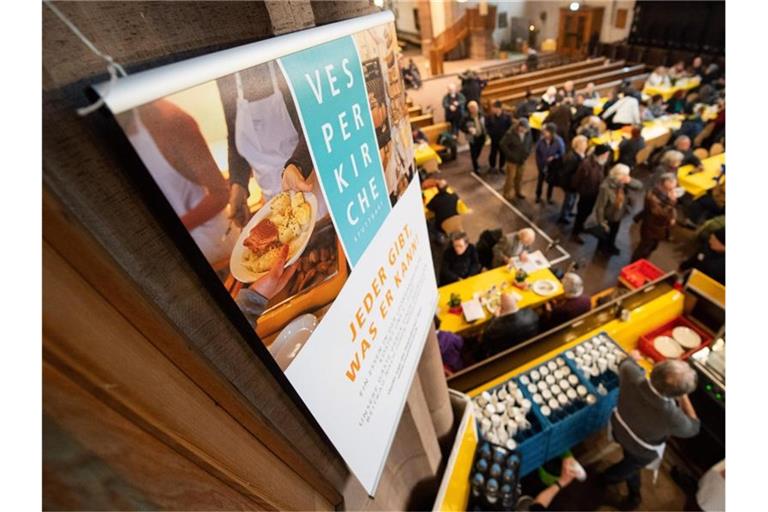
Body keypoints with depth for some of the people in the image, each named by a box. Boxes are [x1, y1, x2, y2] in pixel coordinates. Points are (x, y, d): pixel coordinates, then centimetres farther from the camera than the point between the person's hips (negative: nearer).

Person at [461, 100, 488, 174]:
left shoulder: (481, 114, -8)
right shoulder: (466, 118, -22)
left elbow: (485, 123, 7)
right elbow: (462, 127, -15)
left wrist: (485, 132, -1)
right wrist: (469, 130, -30)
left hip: (481, 136, 5)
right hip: (473, 138, -5)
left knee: (479, 151, 22)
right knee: (473, 153, 10)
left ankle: (475, 162, 51)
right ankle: (475, 168, 28)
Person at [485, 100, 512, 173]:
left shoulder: (507, 116, -15)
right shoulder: (490, 116, -14)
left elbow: (510, 126, -4)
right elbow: (487, 126, -2)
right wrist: (491, 133, -11)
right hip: (494, 139, 0)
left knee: (503, 154, 13)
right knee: (493, 153, 10)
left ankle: (501, 167, 34)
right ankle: (492, 167, 32)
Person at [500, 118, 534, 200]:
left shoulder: (528, 133, -7)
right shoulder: (510, 134, -22)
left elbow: (530, 143, 8)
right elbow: (502, 144, -18)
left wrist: (528, 153, -4)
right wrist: (510, 155, -16)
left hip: (522, 159, 5)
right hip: (512, 160, -5)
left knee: (519, 177, 16)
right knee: (510, 177, 3)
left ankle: (518, 192, 33)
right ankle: (507, 194, 17)